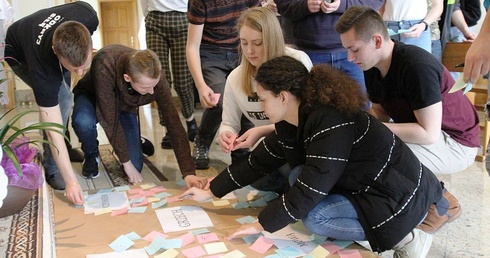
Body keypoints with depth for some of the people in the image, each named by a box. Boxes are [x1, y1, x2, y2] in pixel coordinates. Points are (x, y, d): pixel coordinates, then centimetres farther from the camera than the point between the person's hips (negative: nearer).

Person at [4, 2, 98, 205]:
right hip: (21, 56, -6)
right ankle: (52, 168, -10)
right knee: (62, 99, -23)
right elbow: (53, 129, -41)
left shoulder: (88, 17, -40)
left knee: (61, 98, 13)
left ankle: (63, 149, 35)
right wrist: (71, 181, -42)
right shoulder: (42, 67, -46)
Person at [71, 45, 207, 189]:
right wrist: (126, 162, -29)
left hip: (125, 107, 2)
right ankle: (91, 155, -2)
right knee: (83, 121, -37)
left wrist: (188, 173, -34)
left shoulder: (156, 78, -32)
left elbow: (173, 123, -29)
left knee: (135, 166, -13)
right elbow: (109, 119, -35)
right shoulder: (105, 65, -42)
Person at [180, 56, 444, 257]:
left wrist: (261, 225, -20)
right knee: (297, 177, 1)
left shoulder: (331, 124, -30)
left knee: (314, 218, -21)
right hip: (364, 185, 9)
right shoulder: (291, 122, -2)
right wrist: (209, 192, 7)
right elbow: (258, 162, 5)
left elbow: (310, 189, -29)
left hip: (400, 197, -9)